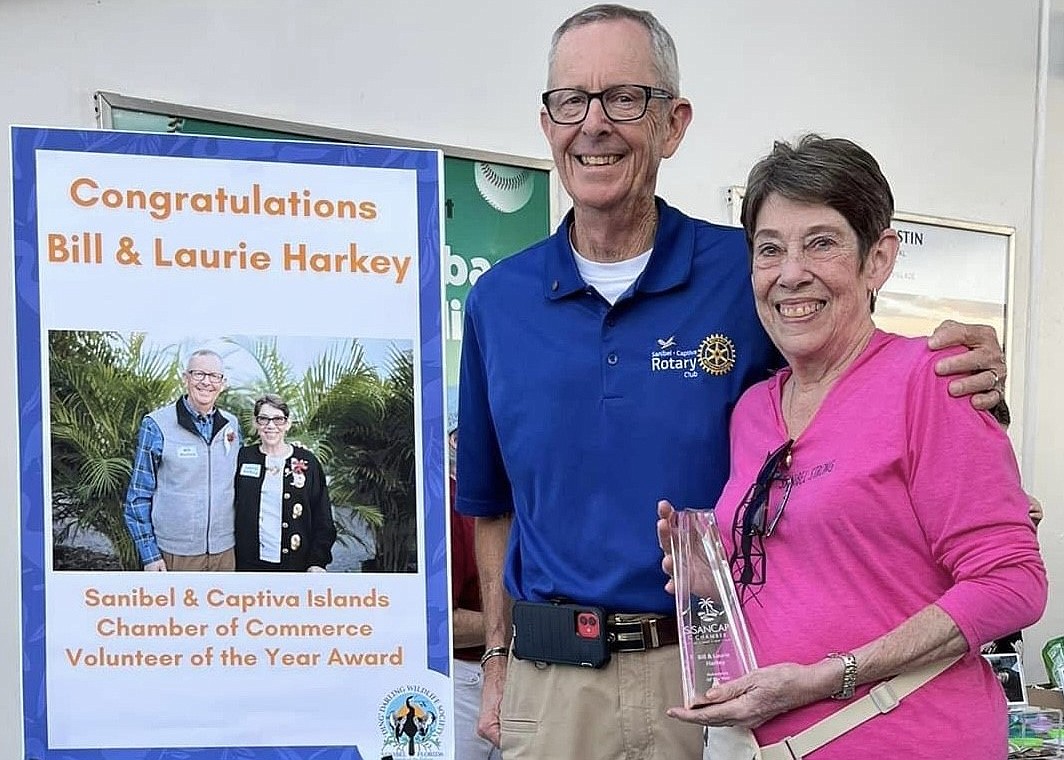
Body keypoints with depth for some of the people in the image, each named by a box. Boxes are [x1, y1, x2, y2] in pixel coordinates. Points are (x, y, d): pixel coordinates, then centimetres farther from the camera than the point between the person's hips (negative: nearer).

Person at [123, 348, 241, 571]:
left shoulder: (232, 425, 6)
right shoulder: (156, 425, -6)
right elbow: (138, 495, -4)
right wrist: (149, 554, -8)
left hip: (225, 550, 4)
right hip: (174, 553, -4)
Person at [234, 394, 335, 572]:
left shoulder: (307, 462, 1)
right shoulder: (243, 457, 5)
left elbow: (323, 519, 1)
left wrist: (317, 562, -6)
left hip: (296, 564, -1)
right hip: (250, 563, 1)